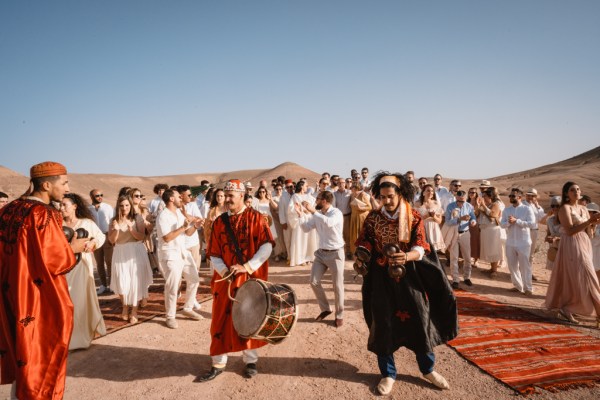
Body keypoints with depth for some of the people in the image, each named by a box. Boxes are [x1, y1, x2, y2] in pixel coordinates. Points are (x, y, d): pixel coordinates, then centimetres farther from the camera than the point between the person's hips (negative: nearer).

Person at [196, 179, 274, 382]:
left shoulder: (255, 217, -6)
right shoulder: (219, 221, 5)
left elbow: (267, 246, -13)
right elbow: (214, 254, 6)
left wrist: (247, 267, -20)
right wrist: (224, 271, -12)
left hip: (250, 279, -3)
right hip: (226, 279, 3)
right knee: (221, 321, 8)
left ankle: (250, 360, 29)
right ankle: (218, 363, 23)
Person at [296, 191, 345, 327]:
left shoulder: (336, 213, -16)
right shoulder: (317, 215, 5)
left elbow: (329, 223, -37)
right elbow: (306, 228, 4)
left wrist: (313, 211, -36)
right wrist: (301, 214, -8)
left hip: (335, 253, -6)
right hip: (321, 252, 6)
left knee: (337, 286, 3)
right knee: (314, 282, 5)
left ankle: (339, 315, 21)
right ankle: (325, 309, 25)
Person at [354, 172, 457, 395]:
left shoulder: (414, 217, -4)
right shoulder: (372, 218, -2)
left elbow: (421, 248, -12)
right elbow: (364, 244, 0)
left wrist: (407, 256, -33)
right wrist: (361, 259, -22)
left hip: (409, 275, 0)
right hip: (382, 278, 0)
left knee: (420, 319, 5)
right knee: (383, 323, 4)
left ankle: (428, 369, 28)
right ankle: (388, 374, 22)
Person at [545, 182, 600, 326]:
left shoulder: (584, 209, 14)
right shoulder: (565, 208, -8)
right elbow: (570, 231, -18)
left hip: (584, 245, 8)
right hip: (572, 247, -7)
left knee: (572, 279, 12)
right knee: (585, 279, -10)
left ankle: (565, 308, 25)